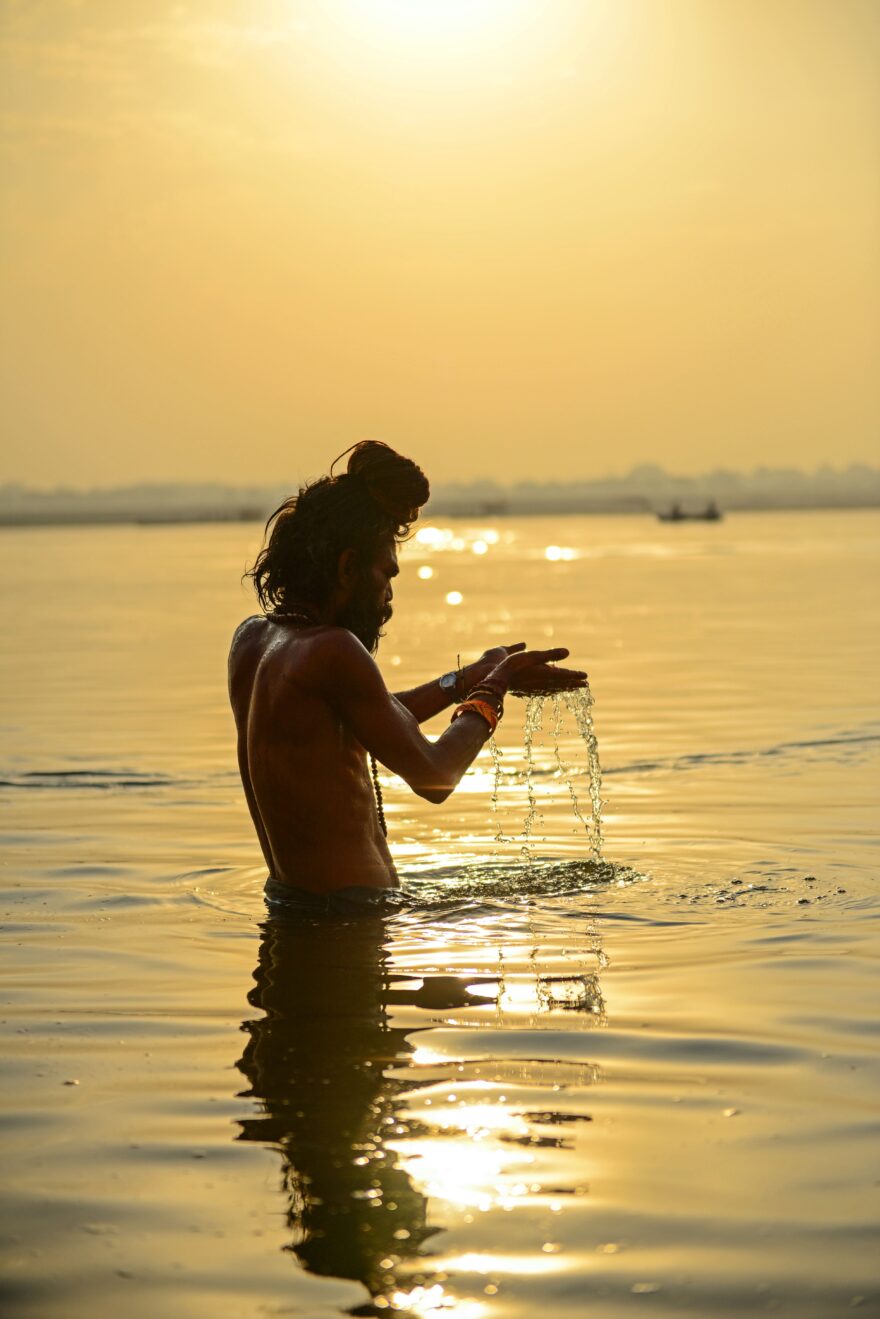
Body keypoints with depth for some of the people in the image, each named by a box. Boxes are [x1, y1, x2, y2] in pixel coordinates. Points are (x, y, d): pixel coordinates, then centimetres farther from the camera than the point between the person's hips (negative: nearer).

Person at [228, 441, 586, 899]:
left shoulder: (251, 638, 9)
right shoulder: (332, 651, -18)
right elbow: (433, 777, -10)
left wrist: (470, 677, 24)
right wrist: (491, 691, 6)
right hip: (345, 914, -10)